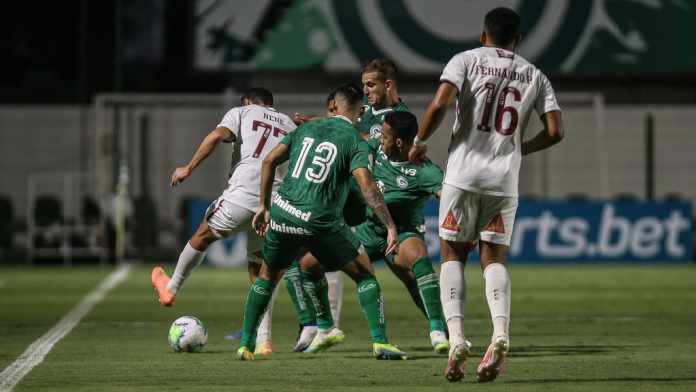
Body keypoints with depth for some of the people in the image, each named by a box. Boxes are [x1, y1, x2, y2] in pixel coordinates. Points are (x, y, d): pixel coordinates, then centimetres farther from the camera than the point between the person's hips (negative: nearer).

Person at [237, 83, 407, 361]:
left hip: (282, 215, 4)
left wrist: (264, 206, 19)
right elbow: (367, 186, -15)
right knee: (364, 274, 11)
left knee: (267, 277, 25)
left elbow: (269, 161, 11)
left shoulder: (307, 128, 14)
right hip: (321, 222, -4)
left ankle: (246, 345, 22)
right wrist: (390, 227, -15)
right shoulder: (354, 141, -1)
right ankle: (380, 342, 1)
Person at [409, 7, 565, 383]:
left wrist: (419, 142, 3)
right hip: (505, 179, 2)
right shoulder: (534, 76, 12)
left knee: (453, 256, 10)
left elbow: (439, 104, -13)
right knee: (494, 258, 8)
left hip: (464, 172, -2)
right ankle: (500, 333, -17)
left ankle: (456, 337, -8)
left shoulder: (466, 60, 2)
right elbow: (555, 131, 6)